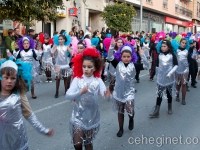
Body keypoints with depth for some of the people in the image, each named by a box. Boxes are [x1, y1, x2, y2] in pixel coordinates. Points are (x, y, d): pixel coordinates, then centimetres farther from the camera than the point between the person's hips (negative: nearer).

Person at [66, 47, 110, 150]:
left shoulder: (98, 81, -8)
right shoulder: (77, 79, -11)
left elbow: (105, 94, -21)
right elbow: (68, 96, -20)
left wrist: (107, 96, -45)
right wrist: (80, 92, -38)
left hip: (92, 117, 1)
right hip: (78, 116, 0)